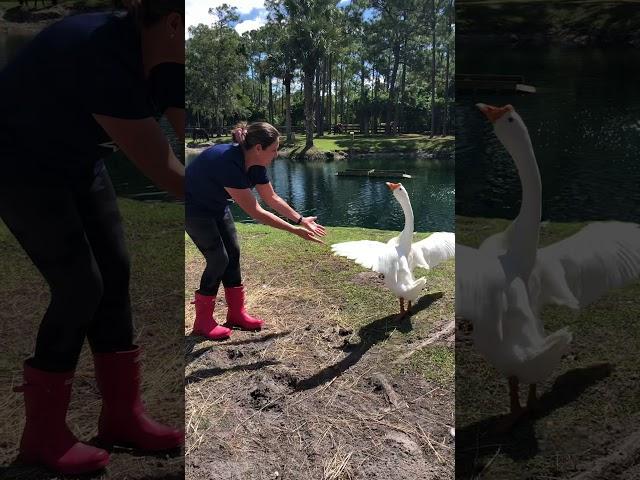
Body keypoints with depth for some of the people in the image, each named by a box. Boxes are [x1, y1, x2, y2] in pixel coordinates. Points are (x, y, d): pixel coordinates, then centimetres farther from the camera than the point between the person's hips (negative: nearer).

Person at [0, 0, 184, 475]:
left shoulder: (167, 67, -9)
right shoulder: (105, 58, -34)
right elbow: (162, 169, -33)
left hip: (75, 159, 8)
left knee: (115, 273, 0)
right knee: (80, 285, -13)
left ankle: (123, 415, 13)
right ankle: (43, 434, 7)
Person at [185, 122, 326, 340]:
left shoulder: (255, 165, -11)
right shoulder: (228, 163, -37)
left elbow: (272, 197, 2)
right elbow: (255, 212, -34)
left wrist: (301, 220, -2)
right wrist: (294, 230, -30)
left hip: (215, 205, 8)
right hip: (193, 207, -8)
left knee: (232, 253, 4)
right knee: (218, 259, -11)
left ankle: (237, 313, 15)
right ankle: (203, 322, 4)